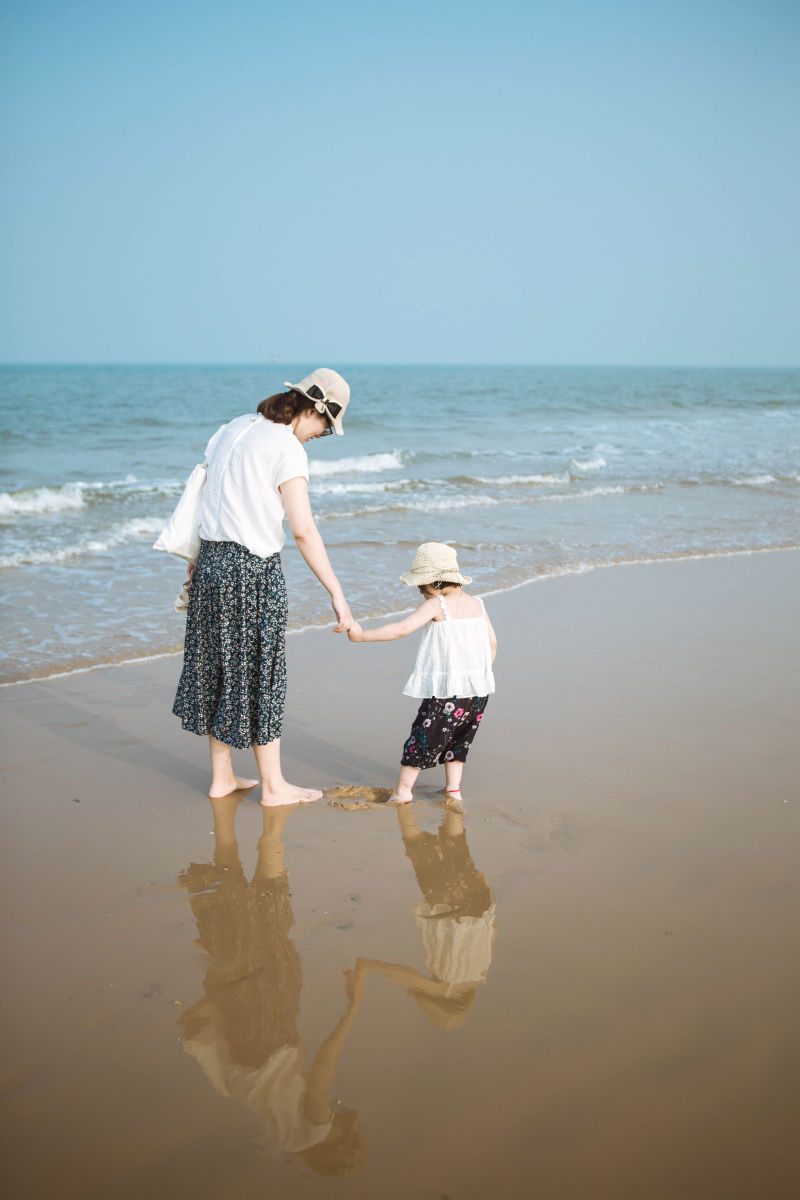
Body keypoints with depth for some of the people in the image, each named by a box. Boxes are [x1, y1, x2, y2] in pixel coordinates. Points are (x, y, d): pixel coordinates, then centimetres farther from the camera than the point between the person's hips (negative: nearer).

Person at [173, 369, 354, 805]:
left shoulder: (231, 430, 11)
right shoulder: (287, 448, -14)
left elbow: (200, 497, 16)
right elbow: (303, 530, -20)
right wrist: (337, 594, -19)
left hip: (211, 561, 7)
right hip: (253, 569, -7)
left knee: (218, 670, 15)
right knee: (259, 674, 4)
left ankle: (221, 777, 25)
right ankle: (273, 785, 16)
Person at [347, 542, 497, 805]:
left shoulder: (437, 605, -11)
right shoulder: (477, 604, 8)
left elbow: (402, 628, -19)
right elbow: (492, 642, 12)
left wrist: (362, 635, -16)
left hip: (446, 689, -6)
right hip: (478, 690, 6)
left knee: (424, 735, 5)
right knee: (457, 740, 20)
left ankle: (403, 789, 11)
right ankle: (453, 789, 20)